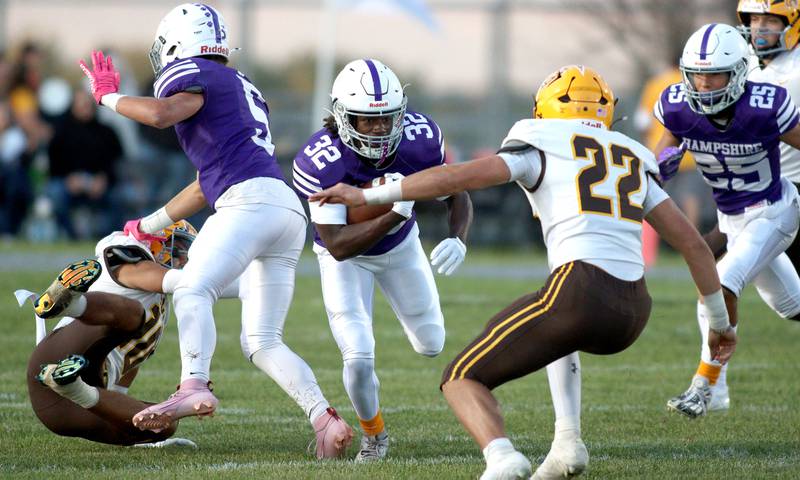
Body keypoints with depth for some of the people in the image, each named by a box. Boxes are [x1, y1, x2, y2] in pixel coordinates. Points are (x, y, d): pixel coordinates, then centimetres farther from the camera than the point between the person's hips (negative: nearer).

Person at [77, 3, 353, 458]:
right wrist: (149, 226, 42)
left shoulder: (199, 77, 5)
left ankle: (195, 386, -44)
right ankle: (325, 418, -6)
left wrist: (109, 96, 2)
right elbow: (206, 185, 36)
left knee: (193, 291, -22)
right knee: (262, 342, 8)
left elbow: (160, 114, -17)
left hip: (252, 199, -9)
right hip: (288, 213, 9)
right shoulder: (242, 89, 32)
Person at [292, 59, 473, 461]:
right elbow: (338, 246, -38)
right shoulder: (320, 162, -38)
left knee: (430, 345, 14)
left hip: (400, 246, 4)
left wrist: (457, 239, -33)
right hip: (346, 257, -3)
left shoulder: (421, 138, -28)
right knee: (359, 359, -16)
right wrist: (394, 214, -51)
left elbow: (457, 194, -12)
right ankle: (373, 433, 16)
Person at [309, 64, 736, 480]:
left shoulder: (539, 150, 10)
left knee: (463, 379, 9)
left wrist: (366, 196, 6)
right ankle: (567, 442, 20)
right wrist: (719, 321, 32)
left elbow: (455, 178, 0)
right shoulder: (634, 162, 25)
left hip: (580, 294, -6)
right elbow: (692, 242, 23)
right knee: (558, 333, 41)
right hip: (633, 314, 6)